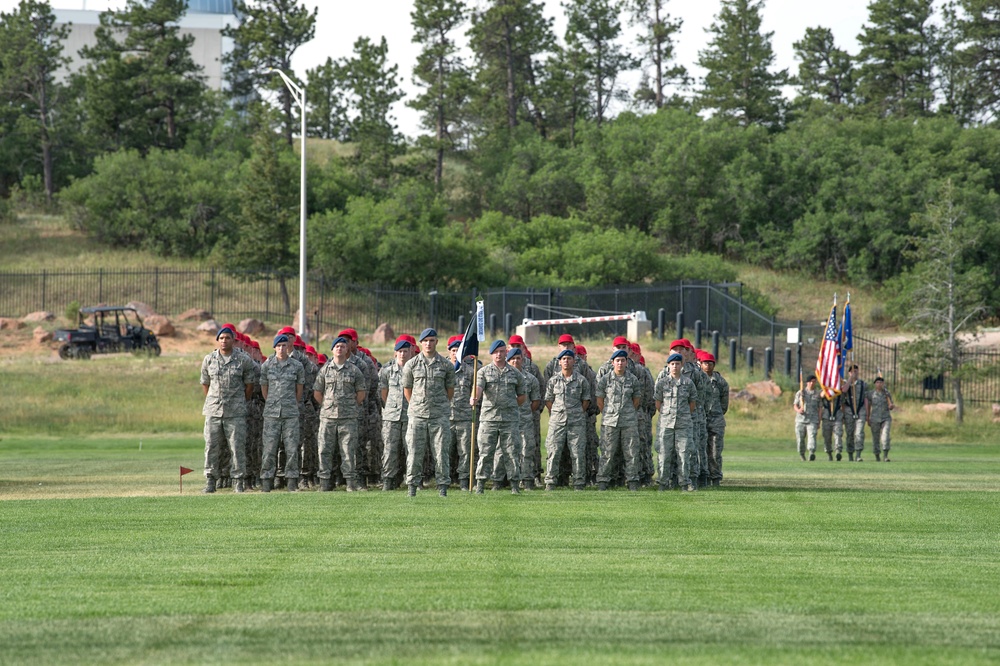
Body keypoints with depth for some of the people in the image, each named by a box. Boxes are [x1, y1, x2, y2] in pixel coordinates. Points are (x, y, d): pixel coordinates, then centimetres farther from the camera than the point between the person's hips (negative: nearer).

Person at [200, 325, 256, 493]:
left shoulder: (244, 360, 1)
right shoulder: (208, 360, 7)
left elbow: (249, 385, 8)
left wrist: (241, 403, 10)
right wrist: (212, 401, 14)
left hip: (235, 411, -2)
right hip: (213, 410, 2)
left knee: (237, 446, -3)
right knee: (211, 446, 1)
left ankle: (239, 481, 2)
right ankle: (210, 481, 6)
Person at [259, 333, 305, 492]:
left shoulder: (297, 366, 4)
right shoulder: (267, 365, 4)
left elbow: (299, 388, 13)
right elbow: (264, 388, 11)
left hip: (291, 413, 0)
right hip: (271, 413, 0)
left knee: (292, 448, -1)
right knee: (269, 448, -2)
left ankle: (292, 481, 5)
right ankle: (266, 480, 3)